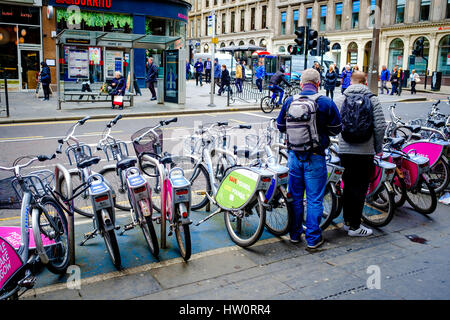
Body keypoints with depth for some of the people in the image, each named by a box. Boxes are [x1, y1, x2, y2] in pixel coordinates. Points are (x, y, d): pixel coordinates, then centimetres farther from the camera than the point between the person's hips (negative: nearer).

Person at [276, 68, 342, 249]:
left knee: (295, 197, 16)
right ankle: (313, 239, 13)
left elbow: (280, 126, 9)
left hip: (294, 155, 3)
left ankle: (295, 234, 26)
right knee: (314, 199, 6)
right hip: (315, 157, -3)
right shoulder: (326, 103, -9)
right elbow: (336, 129, -3)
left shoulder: (289, 102, 0)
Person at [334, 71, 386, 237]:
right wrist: (378, 147, 6)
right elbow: (380, 125, -6)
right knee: (360, 187, 2)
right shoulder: (372, 99, -2)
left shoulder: (340, 100, 3)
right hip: (365, 151, -3)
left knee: (348, 185, 14)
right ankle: (355, 226, 7)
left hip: (345, 150, 3)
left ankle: (347, 221, 23)